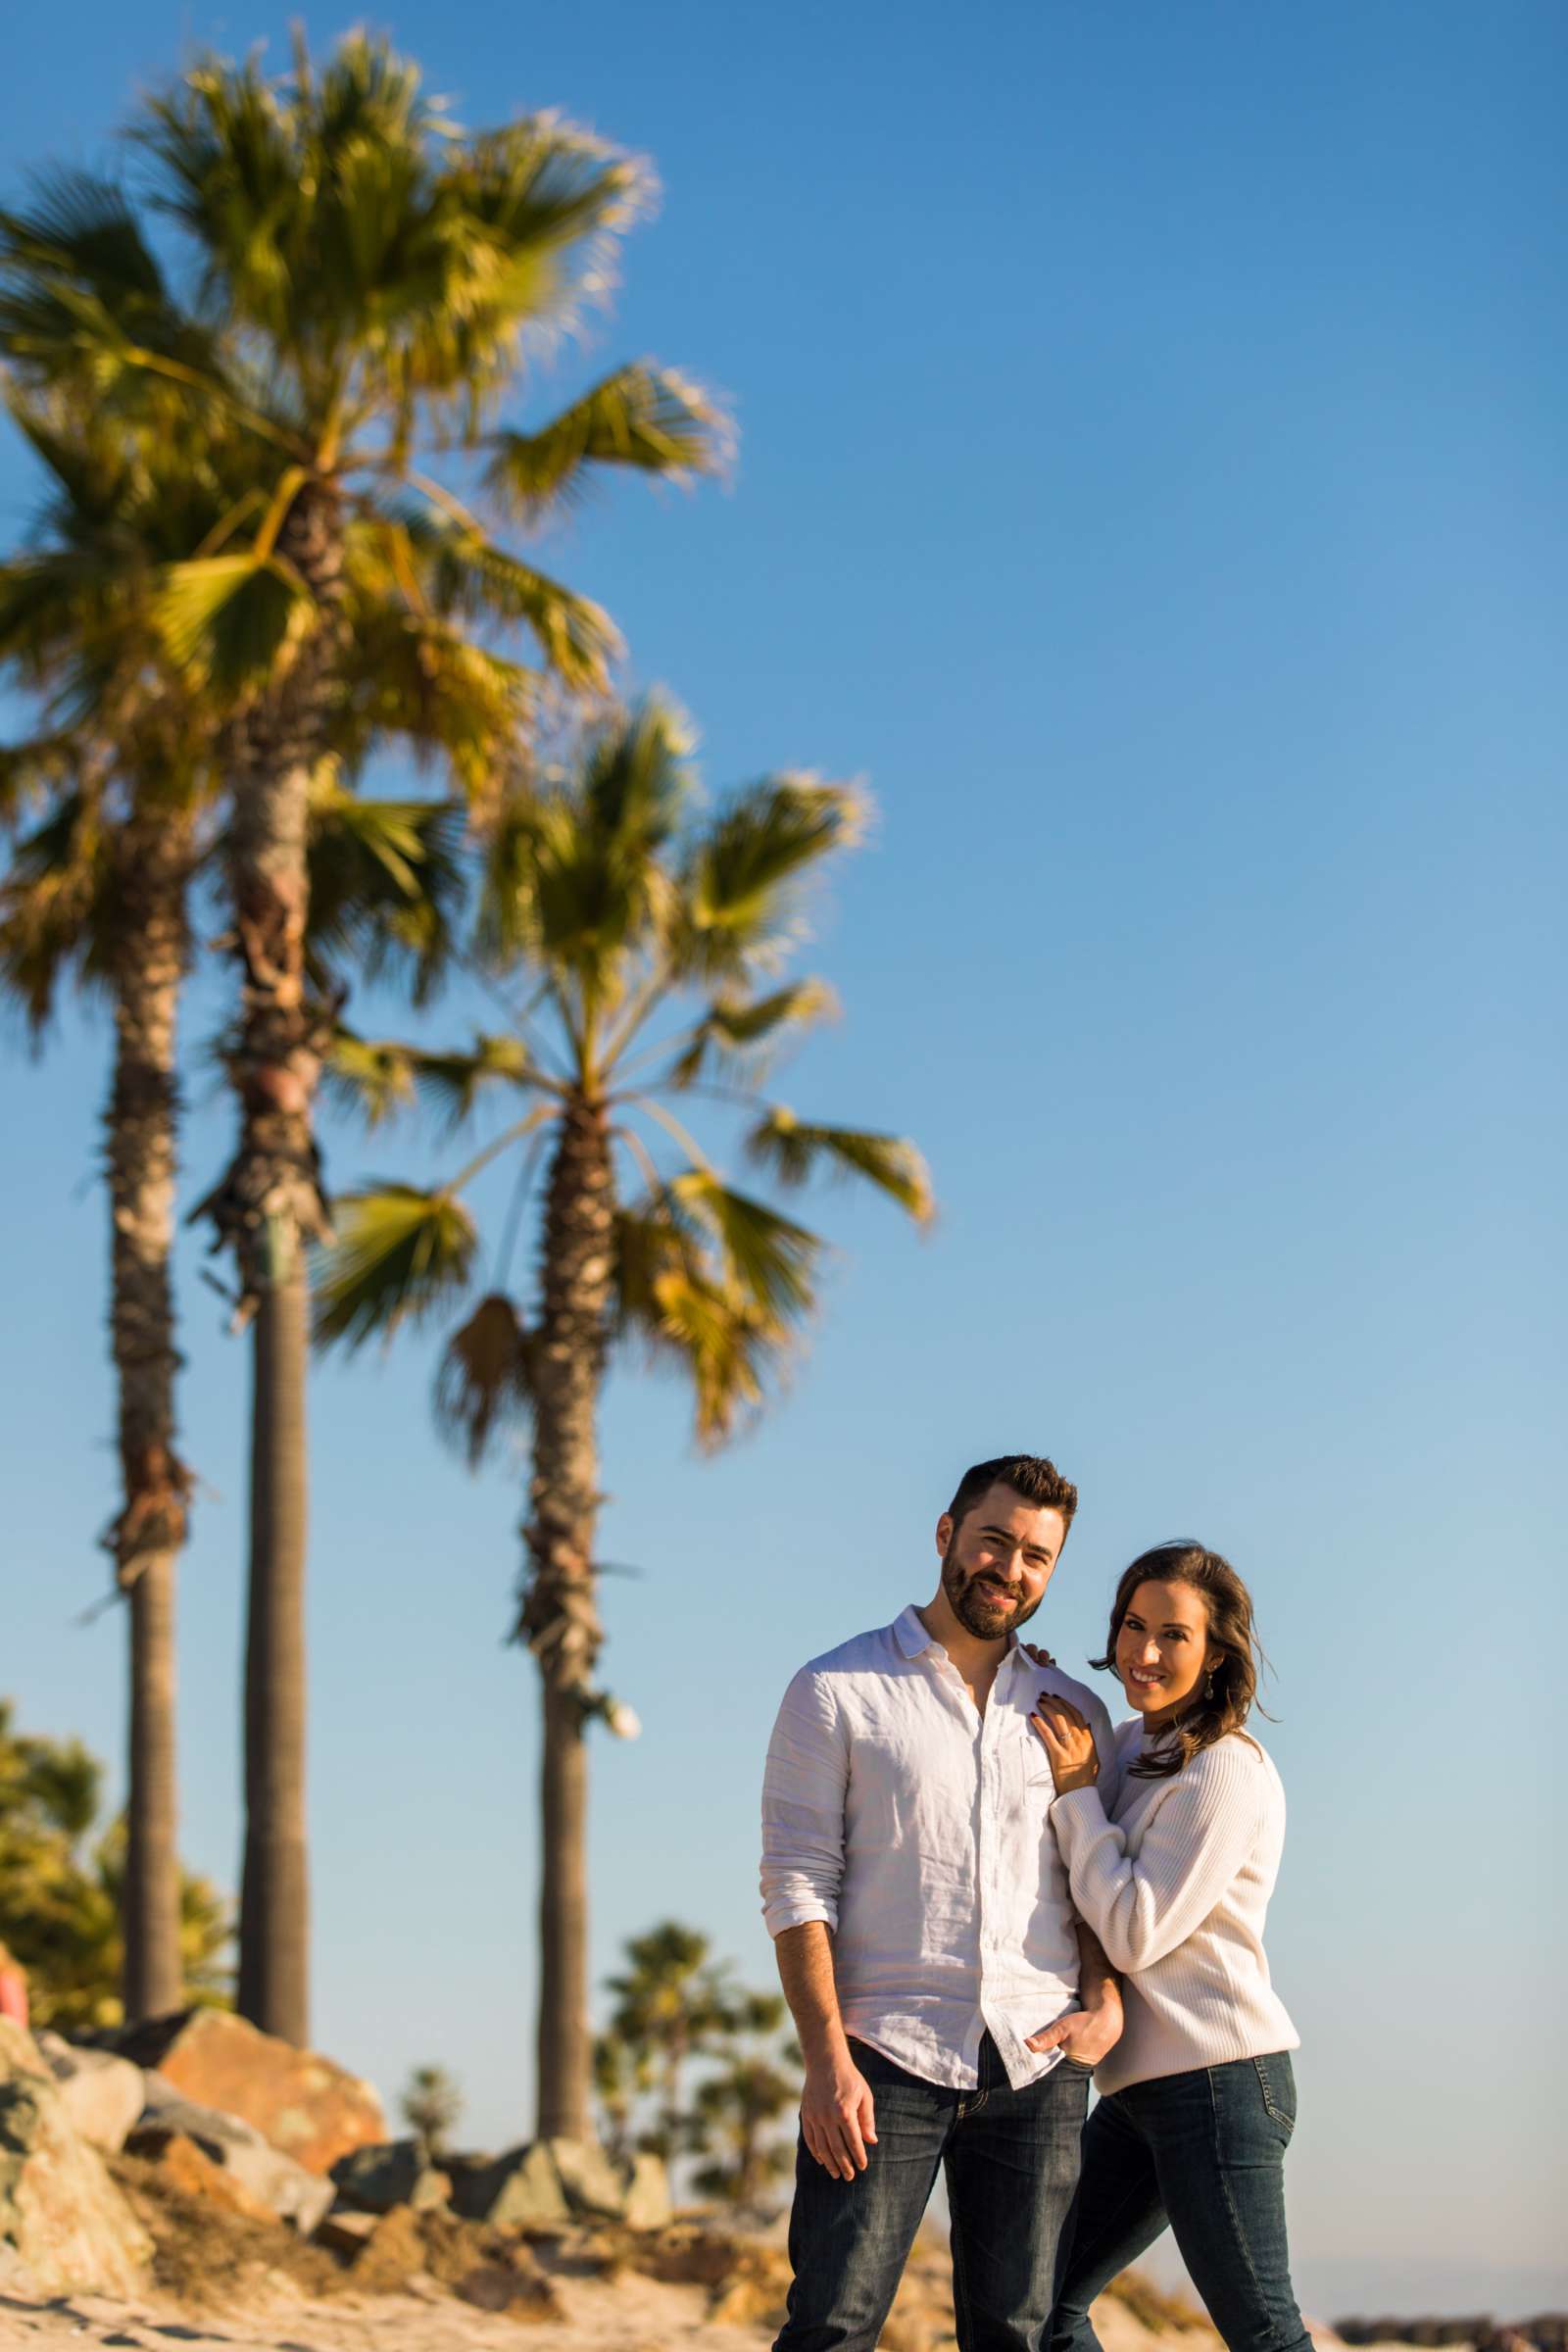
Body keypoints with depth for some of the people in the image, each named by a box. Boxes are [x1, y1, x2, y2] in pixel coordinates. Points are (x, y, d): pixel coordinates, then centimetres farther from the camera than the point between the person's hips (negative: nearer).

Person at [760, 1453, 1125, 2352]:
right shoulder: (837, 1694, 3)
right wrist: (827, 2060, -13)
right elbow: (798, 1886, -3)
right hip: (886, 2060, -3)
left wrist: (1105, 1999, -3)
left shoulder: (1076, 1714, 15)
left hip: (1037, 2069, 4)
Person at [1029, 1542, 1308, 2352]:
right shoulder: (1128, 1746, 12)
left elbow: (1135, 1934, -18)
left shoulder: (1226, 1772, -14)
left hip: (1219, 2078, -9)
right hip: (1140, 2084, 9)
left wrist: (1077, 1793, -12)